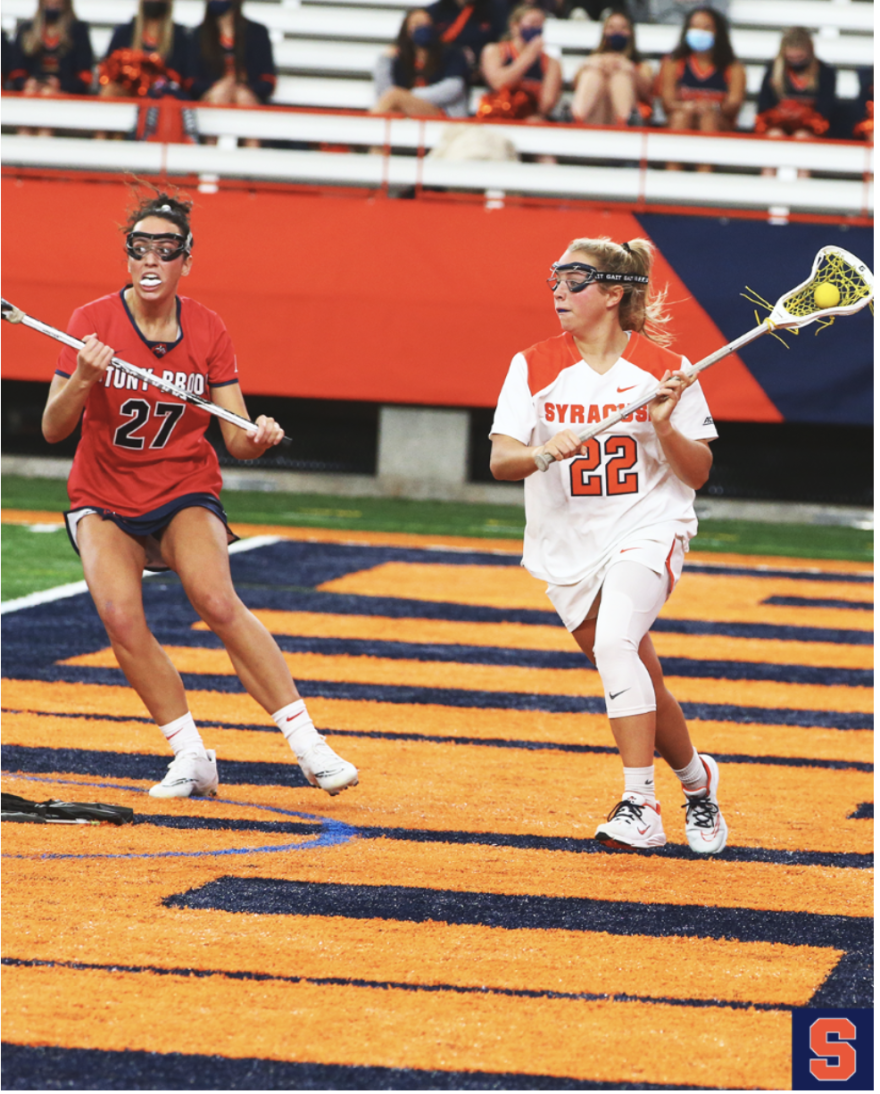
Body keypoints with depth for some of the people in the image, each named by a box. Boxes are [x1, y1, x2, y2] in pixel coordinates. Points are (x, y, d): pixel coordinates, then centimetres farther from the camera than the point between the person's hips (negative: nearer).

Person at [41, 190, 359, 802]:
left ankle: (309, 747, -21)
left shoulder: (208, 331, -3)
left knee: (218, 602, -25)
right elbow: (53, 430, -11)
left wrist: (257, 439, -28)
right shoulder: (94, 321, -7)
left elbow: (237, 439, -5)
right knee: (121, 616, -24)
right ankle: (191, 758, -11)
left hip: (185, 492, 0)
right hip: (105, 499, 0)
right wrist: (82, 380, -30)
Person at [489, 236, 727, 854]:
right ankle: (697, 779, 32)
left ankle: (639, 803, -25)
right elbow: (500, 460, -8)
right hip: (569, 548, 3)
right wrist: (544, 452, -29)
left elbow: (697, 474, 0)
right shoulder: (534, 368, 1)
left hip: (647, 530, -3)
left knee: (615, 643, -29)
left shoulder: (665, 369, -3)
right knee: (643, 688, 5)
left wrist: (664, 426, -18)